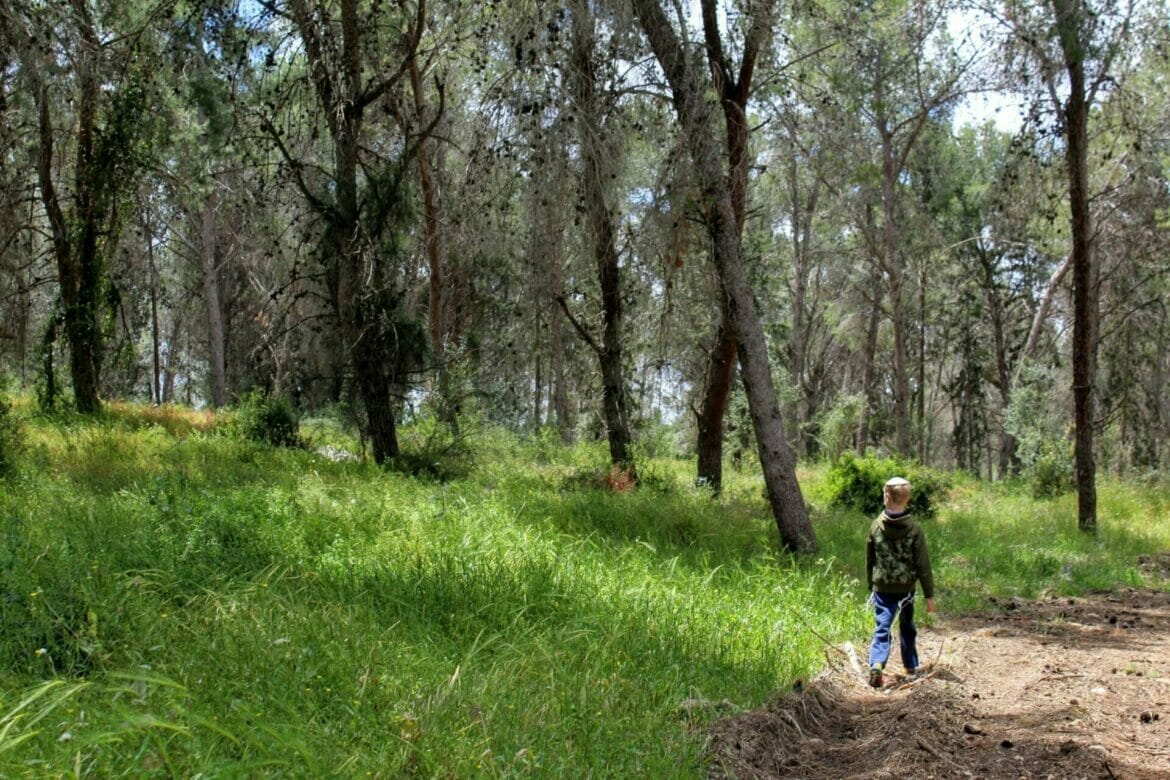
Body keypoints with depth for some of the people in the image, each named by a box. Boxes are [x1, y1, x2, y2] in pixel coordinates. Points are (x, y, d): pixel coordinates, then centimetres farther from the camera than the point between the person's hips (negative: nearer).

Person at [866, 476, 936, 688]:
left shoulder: (876, 526, -5)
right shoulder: (914, 529, -10)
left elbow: (869, 560, 6)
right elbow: (923, 566, -7)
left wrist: (871, 586, 19)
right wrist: (929, 595, 0)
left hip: (882, 588, 0)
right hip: (906, 588, 0)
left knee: (882, 628, -3)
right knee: (907, 628, 20)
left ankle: (876, 664, -24)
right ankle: (911, 667, 32)